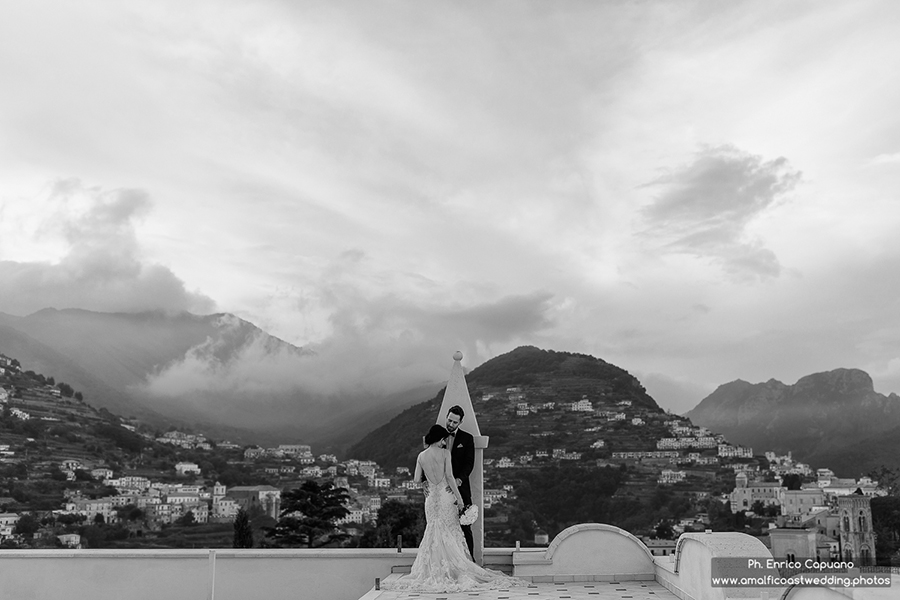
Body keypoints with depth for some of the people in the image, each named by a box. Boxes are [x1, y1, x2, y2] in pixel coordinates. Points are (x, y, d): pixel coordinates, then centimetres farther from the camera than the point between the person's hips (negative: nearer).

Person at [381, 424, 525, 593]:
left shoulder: (421, 456, 3)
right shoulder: (445, 453, -7)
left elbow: (416, 479, 4)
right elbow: (449, 476, -12)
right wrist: (459, 497, -8)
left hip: (431, 497, 3)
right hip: (446, 496, -3)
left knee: (433, 532, 10)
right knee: (451, 532, 5)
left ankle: (435, 570, 7)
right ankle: (455, 568, 4)